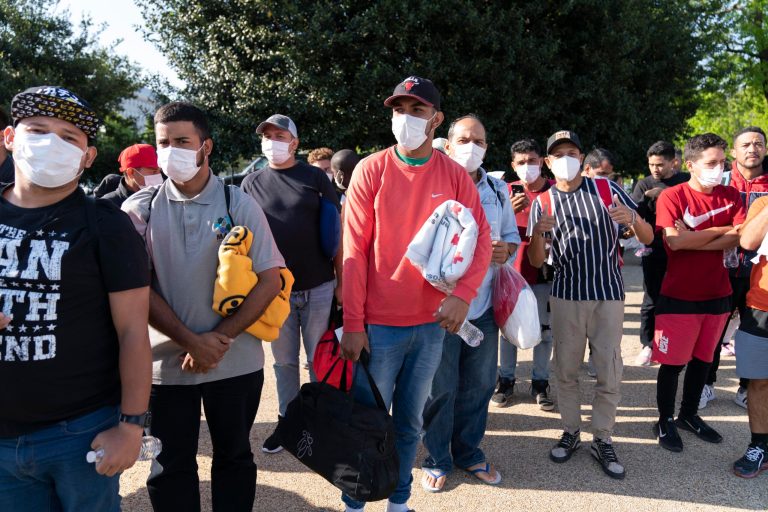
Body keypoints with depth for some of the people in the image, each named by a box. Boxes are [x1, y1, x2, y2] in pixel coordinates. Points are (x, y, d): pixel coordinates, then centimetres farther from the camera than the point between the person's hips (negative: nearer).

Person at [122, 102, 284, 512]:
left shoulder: (239, 204, -3)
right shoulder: (140, 209, 0)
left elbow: (269, 279, -6)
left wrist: (220, 338, -13)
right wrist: (190, 341, -13)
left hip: (235, 362, 0)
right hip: (166, 361, 1)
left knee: (234, 457, 15)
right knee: (169, 466, 13)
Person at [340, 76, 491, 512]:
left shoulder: (455, 176, 1)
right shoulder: (371, 170, -5)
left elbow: (481, 239, -1)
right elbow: (355, 250, -8)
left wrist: (463, 295, -19)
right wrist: (353, 323, -11)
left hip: (432, 322, 2)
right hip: (379, 323, -2)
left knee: (410, 421, 16)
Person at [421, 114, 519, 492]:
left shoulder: (498, 189, 10)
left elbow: (511, 235, 17)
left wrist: (506, 249, -5)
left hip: (483, 305, 5)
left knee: (478, 385, 14)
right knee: (440, 388, 5)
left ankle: (469, 451, 34)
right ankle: (437, 459, 24)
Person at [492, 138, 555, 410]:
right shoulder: (508, 191, 3)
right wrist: (510, 212, -20)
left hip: (544, 272, 0)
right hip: (513, 269, 1)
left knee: (545, 329, 6)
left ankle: (540, 382, 18)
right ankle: (506, 379, 19)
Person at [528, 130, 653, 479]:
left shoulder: (606, 189, -1)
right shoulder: (543, 202, 2)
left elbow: (648, 238, -2)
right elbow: (536, 261, -1)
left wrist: (631, 220, -25)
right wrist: (537, 232, -22)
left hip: (608, 294, -1)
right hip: (566, 296, 1)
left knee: (609, 373, 3)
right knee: (566, 370, 10)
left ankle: (603, 440, 19)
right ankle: (570, 431, 26)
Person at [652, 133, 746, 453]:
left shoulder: (731, 196, 5)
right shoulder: (671, 196, -10)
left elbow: (740, 237, -9)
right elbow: (675, 241, -23)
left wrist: (693, 241, -19)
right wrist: (720, 230, -11)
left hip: (717, 294, 5)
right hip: (679, 296, -5)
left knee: (702, 358, 16)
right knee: (673, 362, 3)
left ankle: (689, 415, 34)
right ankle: (665, 421, 21)